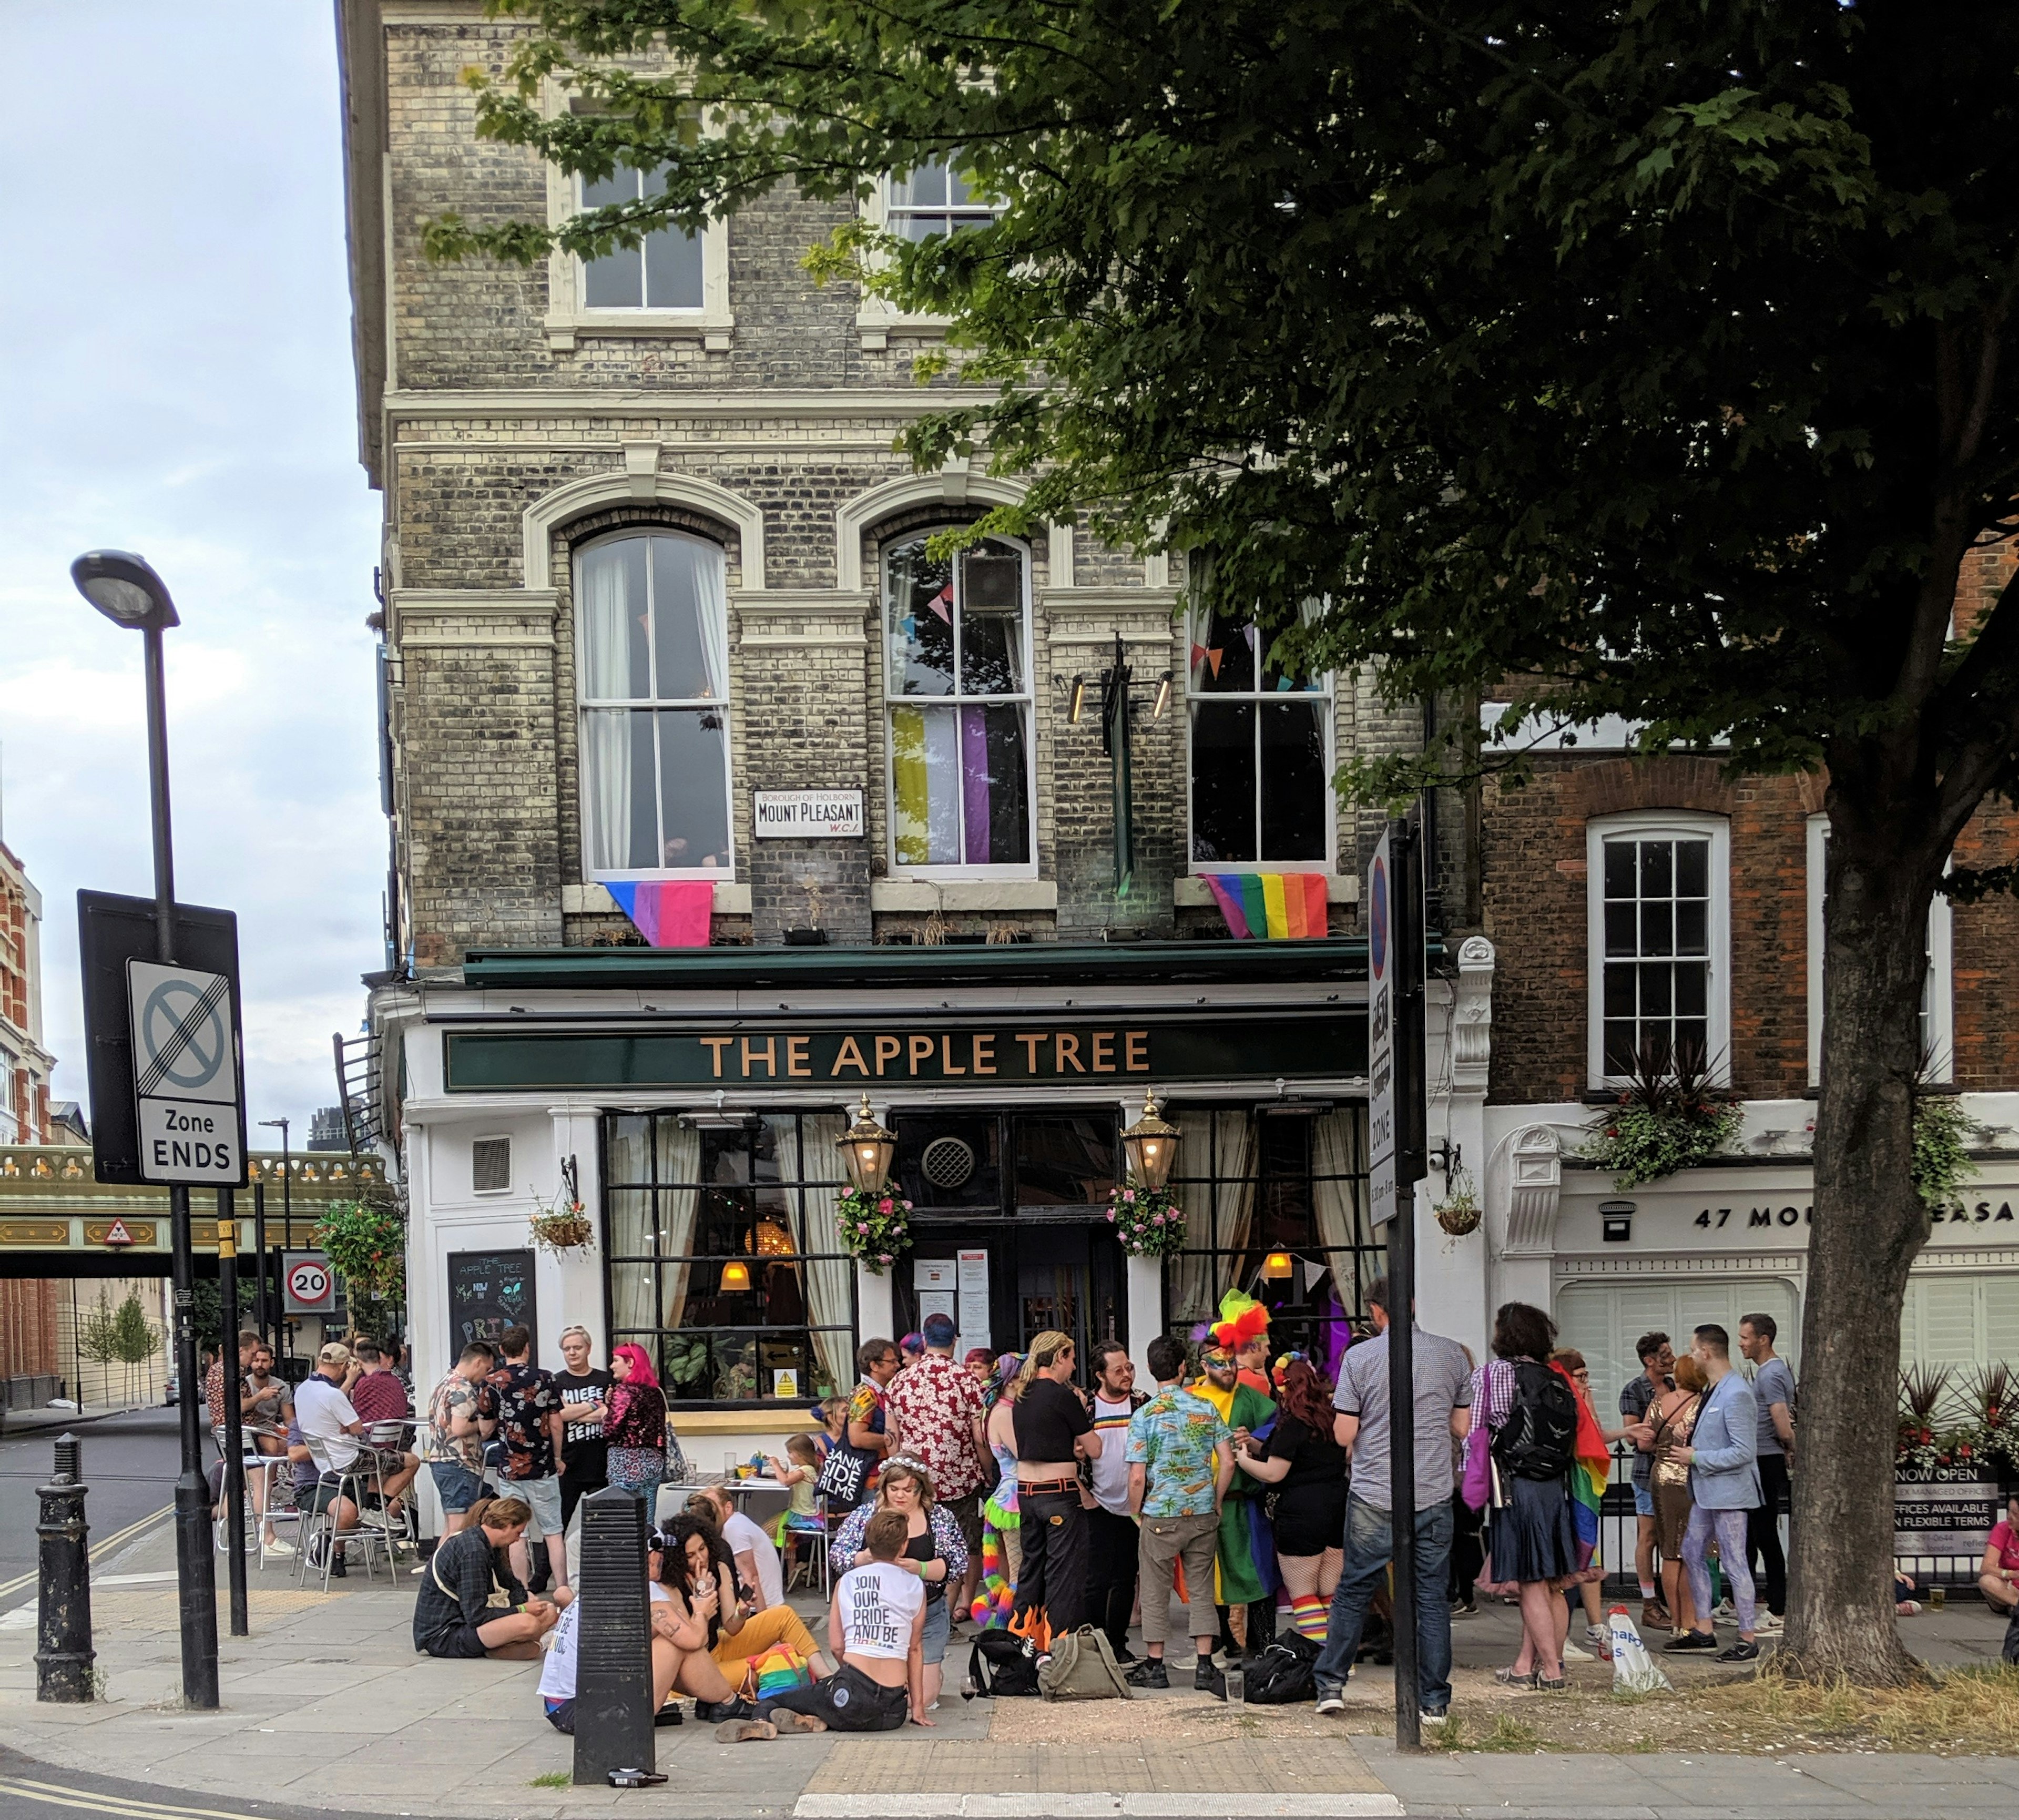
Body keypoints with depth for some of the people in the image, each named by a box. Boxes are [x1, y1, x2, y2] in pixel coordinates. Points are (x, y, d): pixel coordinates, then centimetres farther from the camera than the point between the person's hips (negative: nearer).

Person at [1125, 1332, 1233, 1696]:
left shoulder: (1144, 1416, -9)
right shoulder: (1206, 1409, -1)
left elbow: (1137, 1478, -11)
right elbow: (1228, 1463, -3)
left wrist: (1137, 1513, 5)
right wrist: (1215, 1502, 10)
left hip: (1160, 1516, -3)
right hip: (1203, 1514, 3)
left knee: (1156, 1593, 9)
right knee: (1201, 1591, 8)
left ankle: (1154, 1665, 15)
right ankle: (1205, 1667, 4)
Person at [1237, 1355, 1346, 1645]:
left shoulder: (1292, 1426, -15)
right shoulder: (1332, 1420, 10)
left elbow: (1273, 1474, -16)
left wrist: (1243, 1459, 2)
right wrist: (1260, 1448, 16)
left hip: (1301, 1513, -8)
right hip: (1338, 1508, 8)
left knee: (1302, 1593, 1)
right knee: (1331, 1592, 12)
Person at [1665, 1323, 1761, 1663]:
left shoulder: (1736, 1395, -20)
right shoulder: (1714, 1390, 11)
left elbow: (1744, 1452, -24)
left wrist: (1696, 1458, -19)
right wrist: (1690, 1446, 6)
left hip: (1728, 1492, -11)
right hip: (1706, 1492, 11)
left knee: (1734, 1564, -4)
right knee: (1692, 1555, 15)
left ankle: (1747, 1640, 4)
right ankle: (1703, 1631, 23)